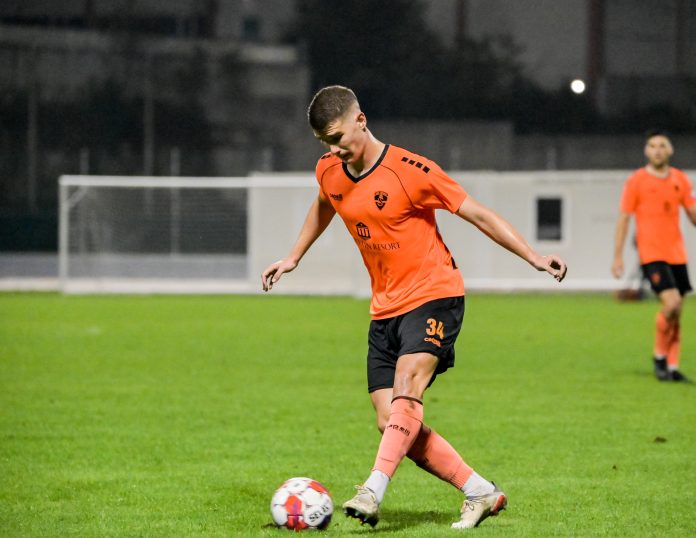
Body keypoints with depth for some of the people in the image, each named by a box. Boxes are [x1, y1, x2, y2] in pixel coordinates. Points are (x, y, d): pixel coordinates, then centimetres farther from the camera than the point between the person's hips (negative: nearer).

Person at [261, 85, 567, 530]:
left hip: (434, 295, -7)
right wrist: (293, 258, 34)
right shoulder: (330, 172, 3)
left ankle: (374, 491, -42)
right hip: (385, 308, 7)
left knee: (407, 383, -31)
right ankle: (482, 494, 7)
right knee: (392, 424, -3)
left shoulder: (409, 171, -16)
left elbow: (477, 214, -11)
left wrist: (533, 257, -15)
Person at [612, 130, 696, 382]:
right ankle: (659, 356, -1)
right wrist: (617, 257, -5)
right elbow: (623, 218, -1)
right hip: (651, 254, -5)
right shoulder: (636, 181, -3)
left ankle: (672, 366, 13)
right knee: (671, 302, -19)